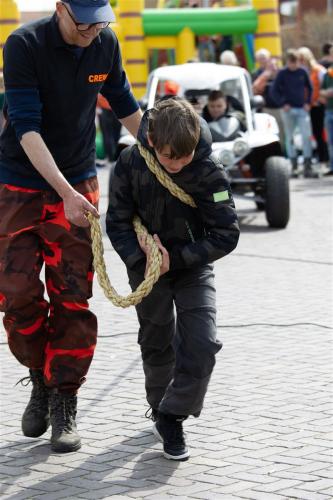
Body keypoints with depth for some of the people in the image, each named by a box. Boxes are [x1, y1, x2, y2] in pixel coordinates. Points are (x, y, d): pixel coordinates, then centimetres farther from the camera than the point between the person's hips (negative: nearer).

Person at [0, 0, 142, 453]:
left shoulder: (105, 44, -4)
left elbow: (124, 105, 14)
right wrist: (66, 193, -31)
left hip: (79, 184, 3)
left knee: (72, 297, -3)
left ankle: (65, 403, 3)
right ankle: (42, 381, 18)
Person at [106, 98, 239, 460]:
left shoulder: (209, 172, -21)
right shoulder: (130, 164, -17)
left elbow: (227, 235, -18)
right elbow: (117, 223, -9)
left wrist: (175, 259, -23)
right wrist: (141, 260, -24)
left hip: (192, 265, -1)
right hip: (148, 264, 1)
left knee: (202, 344, -15)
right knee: (157, 345, 10)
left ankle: (172, 417, 0)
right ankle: (161, 409, 35)